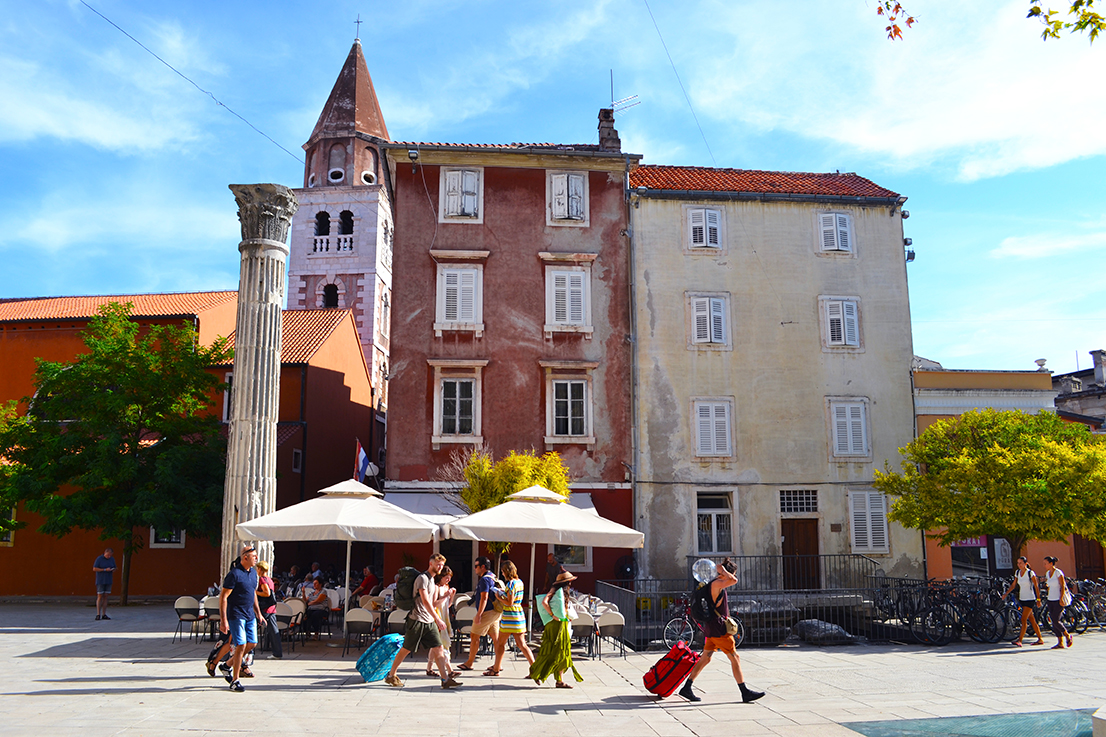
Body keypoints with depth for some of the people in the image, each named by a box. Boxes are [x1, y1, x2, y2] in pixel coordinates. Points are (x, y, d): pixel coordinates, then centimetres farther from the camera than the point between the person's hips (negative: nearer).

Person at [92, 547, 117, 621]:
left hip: (108, 581, 4)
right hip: (100, 581, -4)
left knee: (105, 597, 4)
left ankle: (104, 614, 6)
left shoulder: (112, 559, 7)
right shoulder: (99, 559, -8)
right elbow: (94, 569, -12)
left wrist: (113, 570, -10)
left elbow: (114, 568, 15)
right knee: (100, 597, -6)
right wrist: (105, 570, -21)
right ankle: (98, 615, -4)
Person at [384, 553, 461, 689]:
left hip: (429, 621, 8)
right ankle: (390, 675, 20)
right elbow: (425, 601, -21)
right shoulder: (422, 578, -12)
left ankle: (446, 680, -4)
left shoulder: (432, 579, 16)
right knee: (406, 649, 3)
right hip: (417, 620, -8)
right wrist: (438, 619, -25)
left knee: (439, 648, -2)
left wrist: (437, 619, 22)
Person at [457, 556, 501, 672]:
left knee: (474, 636, 0)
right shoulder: (492, 577, 15)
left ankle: (469, 663, 8)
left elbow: (484, 598, -21)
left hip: (487, 612, -9)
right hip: (494, 612, 9)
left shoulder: (484, 580, -15)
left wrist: (479, 614, -21)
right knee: (496, 637, 8)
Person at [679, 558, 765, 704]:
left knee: (705, 658, 12)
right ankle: (745, 692, 0)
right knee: (734, 658, -4)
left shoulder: (718, 585, 15)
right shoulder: (716, 584, -16)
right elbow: (733, 580, -34)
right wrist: (722, 570, -18)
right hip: (717, 628, -10)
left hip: (713, 627, 10)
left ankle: (686, 688, 15)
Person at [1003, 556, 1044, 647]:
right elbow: (1013, 585, 12)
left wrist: (1038, 600, -8)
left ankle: (1019, 640, -15)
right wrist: (1006, 593, 2)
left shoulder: (1030, 573, -12)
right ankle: (1040, 639, 24)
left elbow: (1036, 587, -8)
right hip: (1022, 599, 7)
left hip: (1030, 599, -7)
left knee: (1023, 619, -12)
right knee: (1032, 620, 14)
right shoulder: (1017, 572, 6)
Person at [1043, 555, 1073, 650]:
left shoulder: (1058, 572, -11)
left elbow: (1063, 586, -12)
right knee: (1054, 621, 3)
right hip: (1051, 600, 7)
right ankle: (1060, 642, 8)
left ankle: (1067, 636, 12)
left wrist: (1061, 599, -15)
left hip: (1058, 600, -7)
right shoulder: (1048, 573, 10)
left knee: (1056, 621, -10)